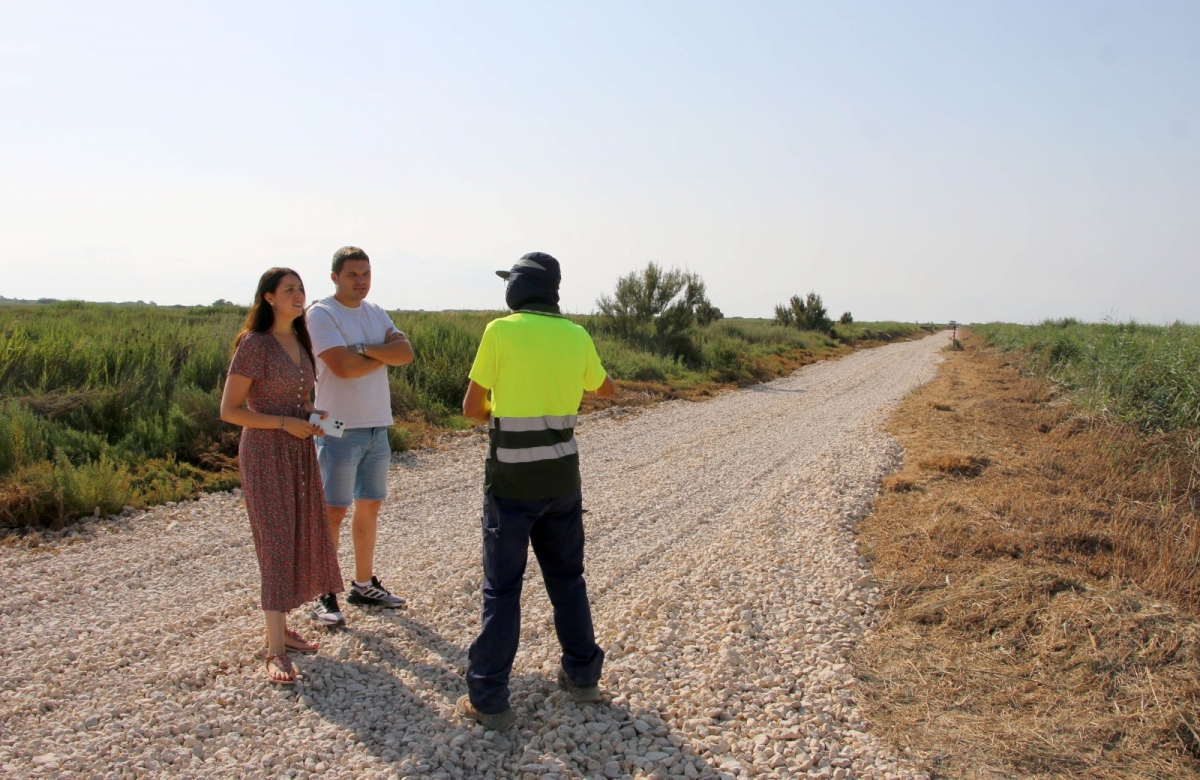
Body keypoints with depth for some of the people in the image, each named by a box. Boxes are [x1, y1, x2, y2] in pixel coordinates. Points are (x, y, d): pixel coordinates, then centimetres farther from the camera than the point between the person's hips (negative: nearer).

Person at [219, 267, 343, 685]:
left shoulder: (301, 341, 9)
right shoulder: (254, 344, -12)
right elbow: (229, 410, -12)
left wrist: (312, 417, 1)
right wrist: (286, 423, -19)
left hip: (301, 452, 7)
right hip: (265, 452, -7)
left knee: (301, 540, 10)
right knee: (276, 542, -8)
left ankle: (280, 628, 23)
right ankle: (276, 650, -3)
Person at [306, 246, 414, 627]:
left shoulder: (375, 313, 12)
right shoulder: (321, 314, -9)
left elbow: (406, 352, -2)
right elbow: (343, 366, -21)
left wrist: (364, 348, -16)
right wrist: (385, 354, -7)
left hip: (378, 426, 7)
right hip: (340, 428, -7)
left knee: (370, 506, 13)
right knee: (334, 511, -3)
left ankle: (364, 585, 26)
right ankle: (325, 596, 5)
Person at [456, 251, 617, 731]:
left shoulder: (501, 331, -11)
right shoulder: (576, 336, 3)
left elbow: (471, 407, -7)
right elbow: (606, 389, 21)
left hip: (511, 478, -4)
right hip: (562, 475, 4)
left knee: (502, 587, 4)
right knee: (567, 577, 19)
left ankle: (488, 699, 10)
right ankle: (582, 675, 30)